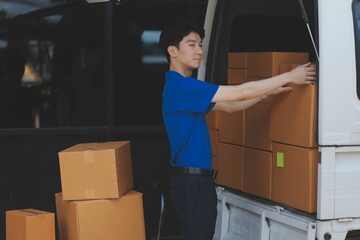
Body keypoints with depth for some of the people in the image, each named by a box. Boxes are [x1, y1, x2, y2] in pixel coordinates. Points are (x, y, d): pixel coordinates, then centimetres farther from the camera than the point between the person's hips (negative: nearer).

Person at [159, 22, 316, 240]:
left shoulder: (185, 87, 17)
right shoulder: (179, 85, -17)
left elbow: (228, 106, 18)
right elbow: (238, 93, -18)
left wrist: (269, 92, 9)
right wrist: (289, 77, -13)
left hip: (198, 179, 10)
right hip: (191, 181, -10)